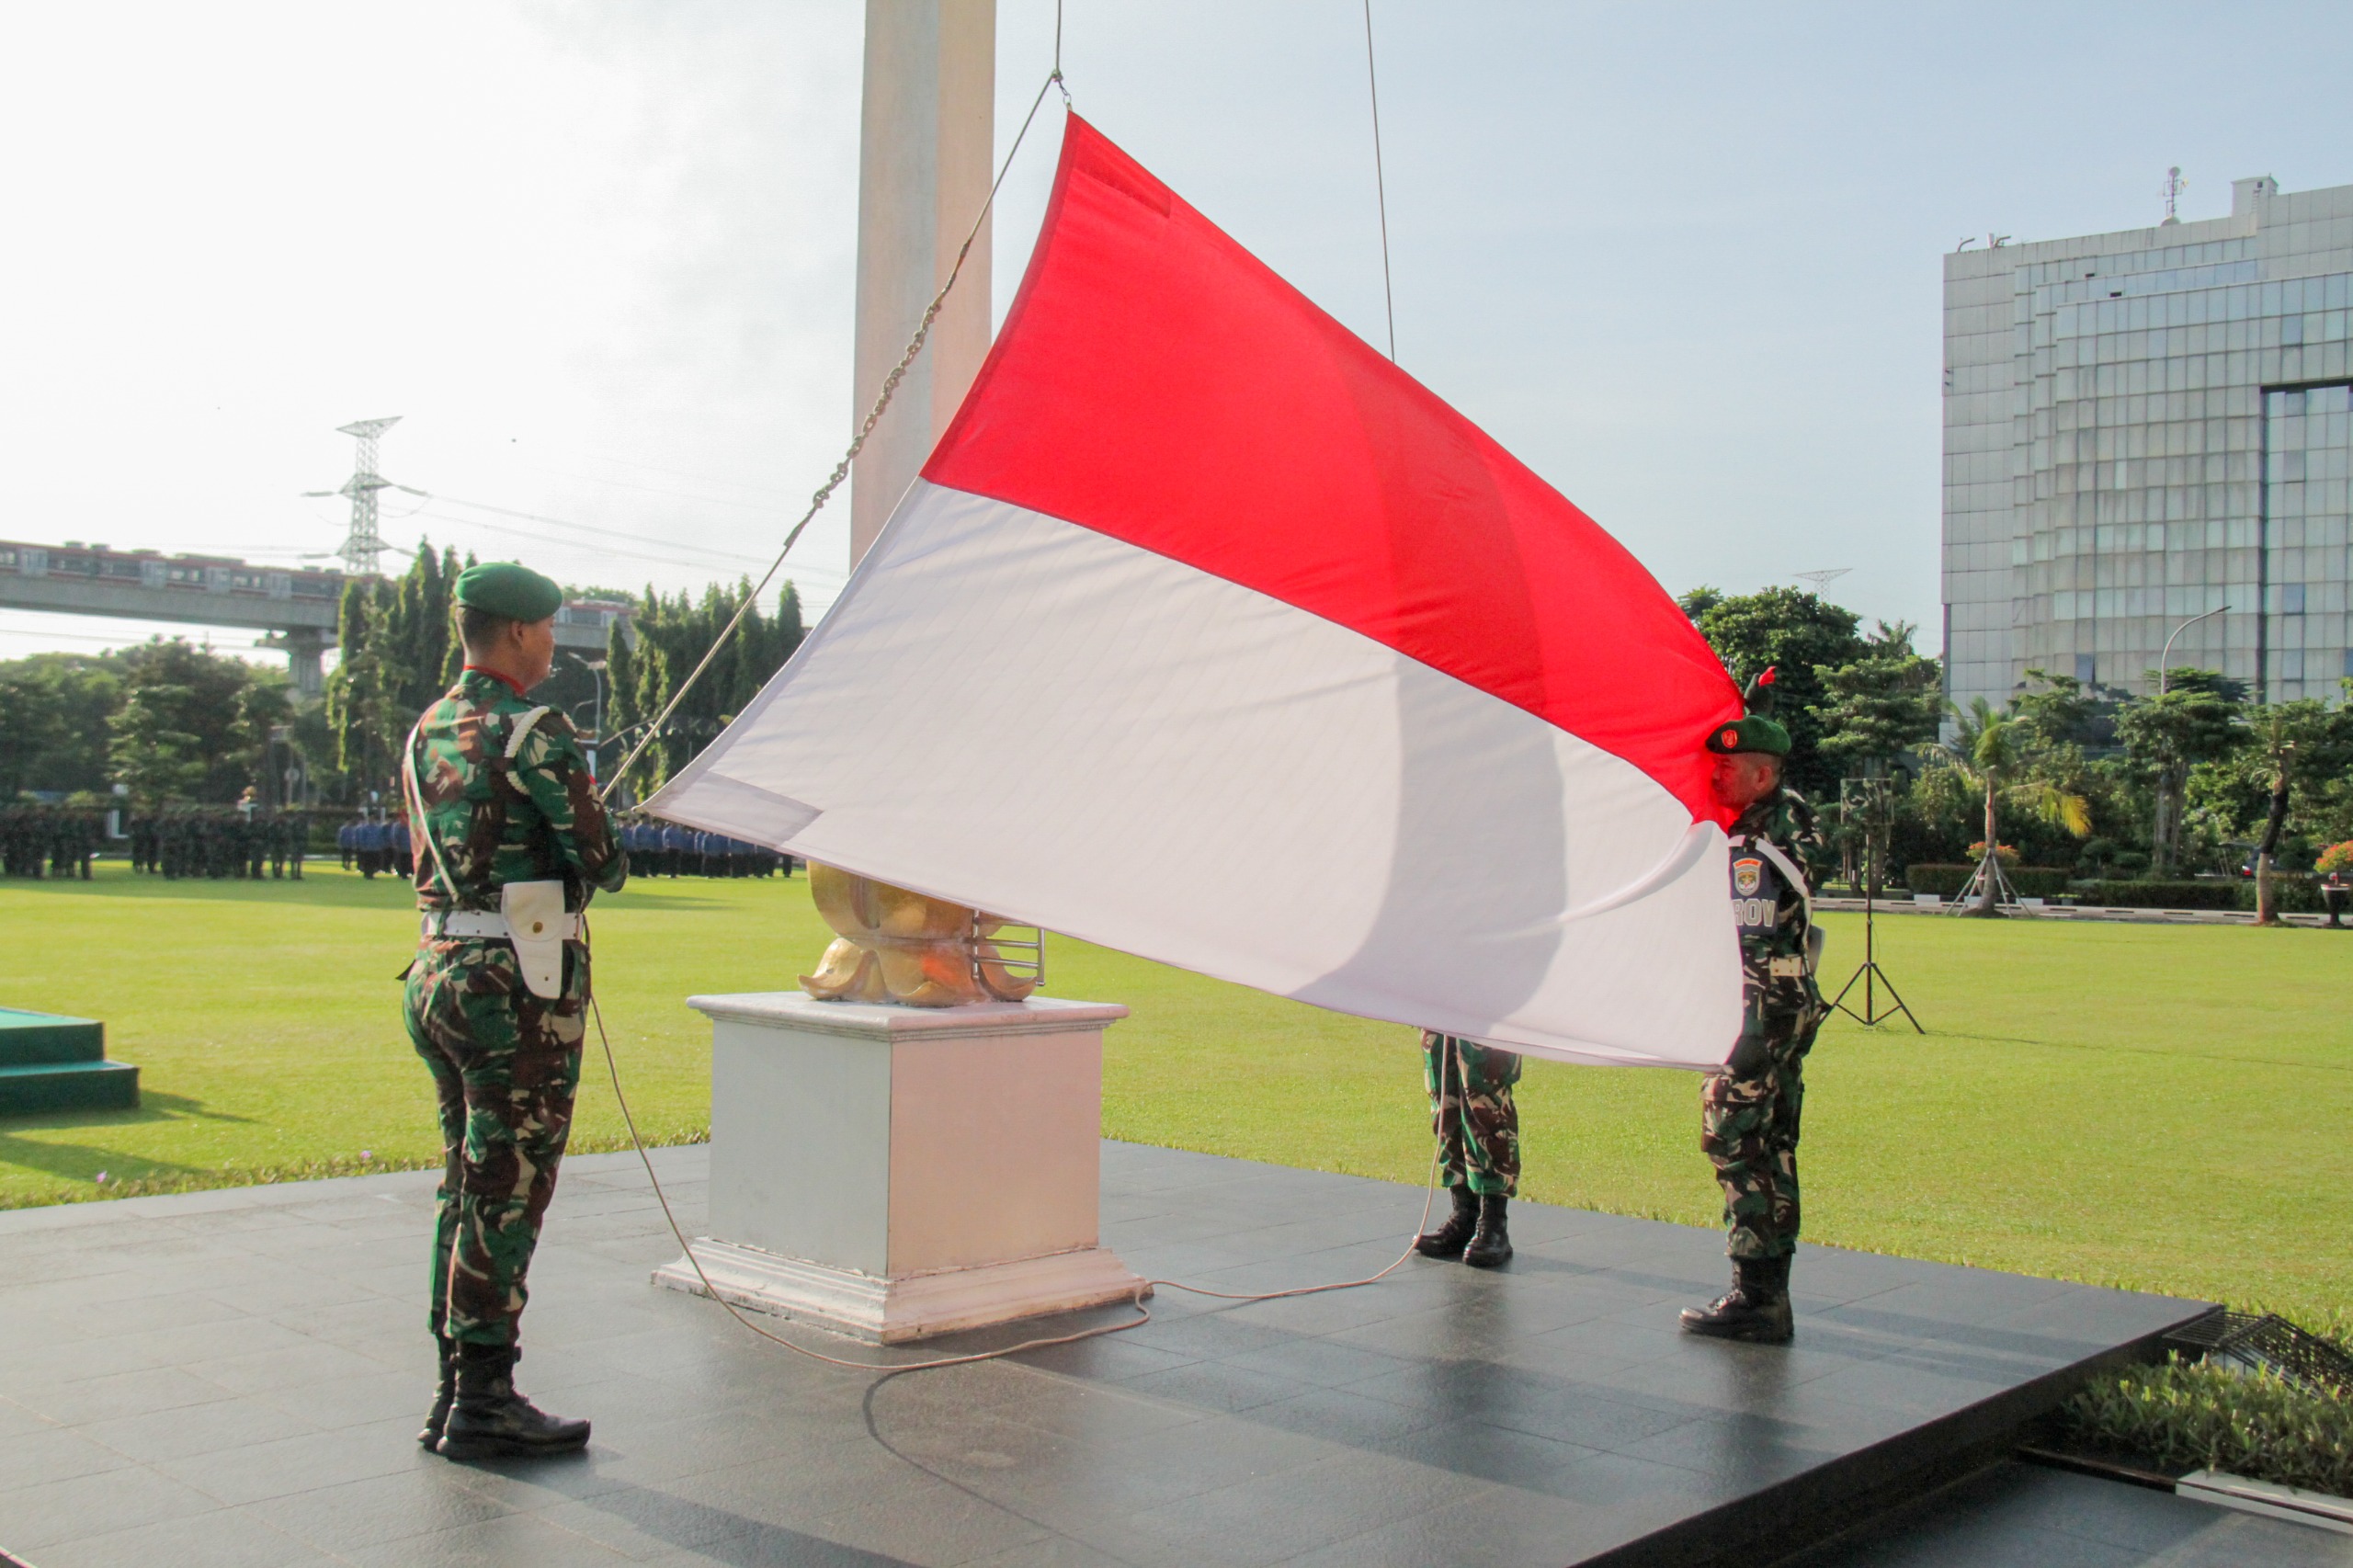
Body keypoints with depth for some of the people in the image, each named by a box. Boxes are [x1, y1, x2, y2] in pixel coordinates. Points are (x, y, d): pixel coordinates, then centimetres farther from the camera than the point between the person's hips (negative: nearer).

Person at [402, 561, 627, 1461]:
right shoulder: (536, 732, -13)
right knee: (506, 1194, -2)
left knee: (466, 1186, 15)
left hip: (438, 972, 8)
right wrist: (608, 859, 10)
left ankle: (458, 1393, 22)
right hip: (519, 986, -8)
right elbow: (601, 863, -13)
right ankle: (482, 1404, 4)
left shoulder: (425, 735, 13)